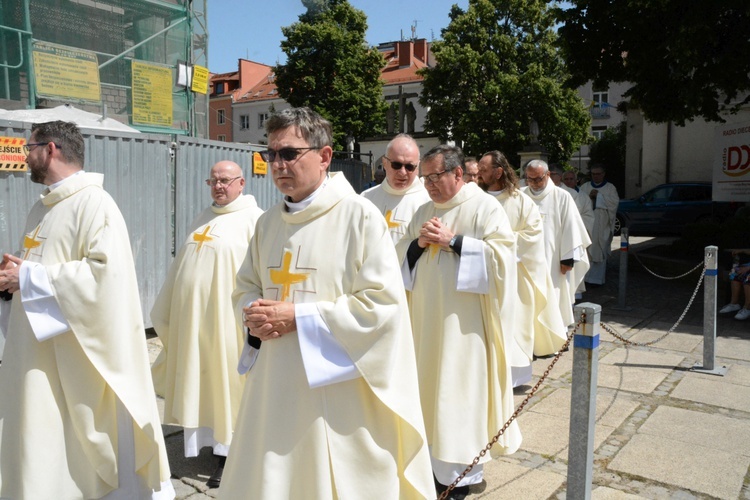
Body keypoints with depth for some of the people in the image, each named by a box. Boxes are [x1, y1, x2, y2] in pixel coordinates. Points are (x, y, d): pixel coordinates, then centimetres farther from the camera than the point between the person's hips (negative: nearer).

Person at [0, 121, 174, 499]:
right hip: (38, 355, 9)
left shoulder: (94, 204, -14)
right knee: (39, 451, 15)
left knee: (80, 447, 2)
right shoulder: (41, 208, 14)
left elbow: (107, 271, -24)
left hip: (77, 358, -8)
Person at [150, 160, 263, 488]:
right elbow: (182, 265, 21)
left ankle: (231, 454, 13)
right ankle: (208, 442, 26)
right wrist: (167, 312, 19)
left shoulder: (254, 220, -7)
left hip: (225, 318, -7)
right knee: (200, 381, 13)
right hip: (192, 317, 7)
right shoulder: (202, 218, 16)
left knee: (227, 380, 2)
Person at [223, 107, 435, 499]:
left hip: (339, 391, -6)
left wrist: (297, 317, -17)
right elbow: (245, 288, 17)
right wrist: (255, 315, -7)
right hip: (276, 385, 6)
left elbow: (383, 303, -17)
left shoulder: (359, 215, -12)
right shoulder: (268, 222, 8)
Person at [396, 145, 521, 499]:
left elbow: (502, 253, -15)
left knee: (461, 390, 0)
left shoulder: (486, 207, -5)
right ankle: (435, 458, 23)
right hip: (427, 318, 6)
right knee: (431, 385, 10)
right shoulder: (424, 210, 13)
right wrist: (418, 243, -7)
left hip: (464, 320, -6)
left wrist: (452, 240, -18)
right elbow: (401, 254, 14)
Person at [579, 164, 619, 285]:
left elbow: (615, 202, -8)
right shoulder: (585, 187, 13)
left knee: (599, 251, -4)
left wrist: (598, 196, -11)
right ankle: (586, 274, 9)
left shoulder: (610, 187, 6)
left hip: (602, 226, -2)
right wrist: (589, 196, -14)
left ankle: (597, 278, 0)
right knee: (587, 250, 0)